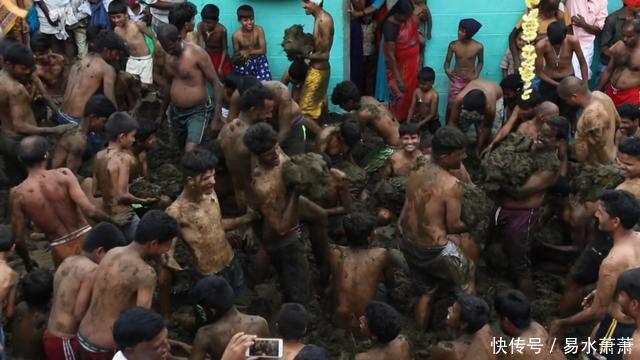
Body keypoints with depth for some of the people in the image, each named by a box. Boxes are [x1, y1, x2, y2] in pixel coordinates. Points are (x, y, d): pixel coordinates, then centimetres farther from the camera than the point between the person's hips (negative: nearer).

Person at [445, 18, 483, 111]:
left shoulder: (478, 47, -14)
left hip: (471, 80, 0)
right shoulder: (453, 45, -12)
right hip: (456, 79, 1)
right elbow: (447, 61, -1)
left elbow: (480, 62, 4)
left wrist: (477, 74, -12)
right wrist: (447, 69, -23)